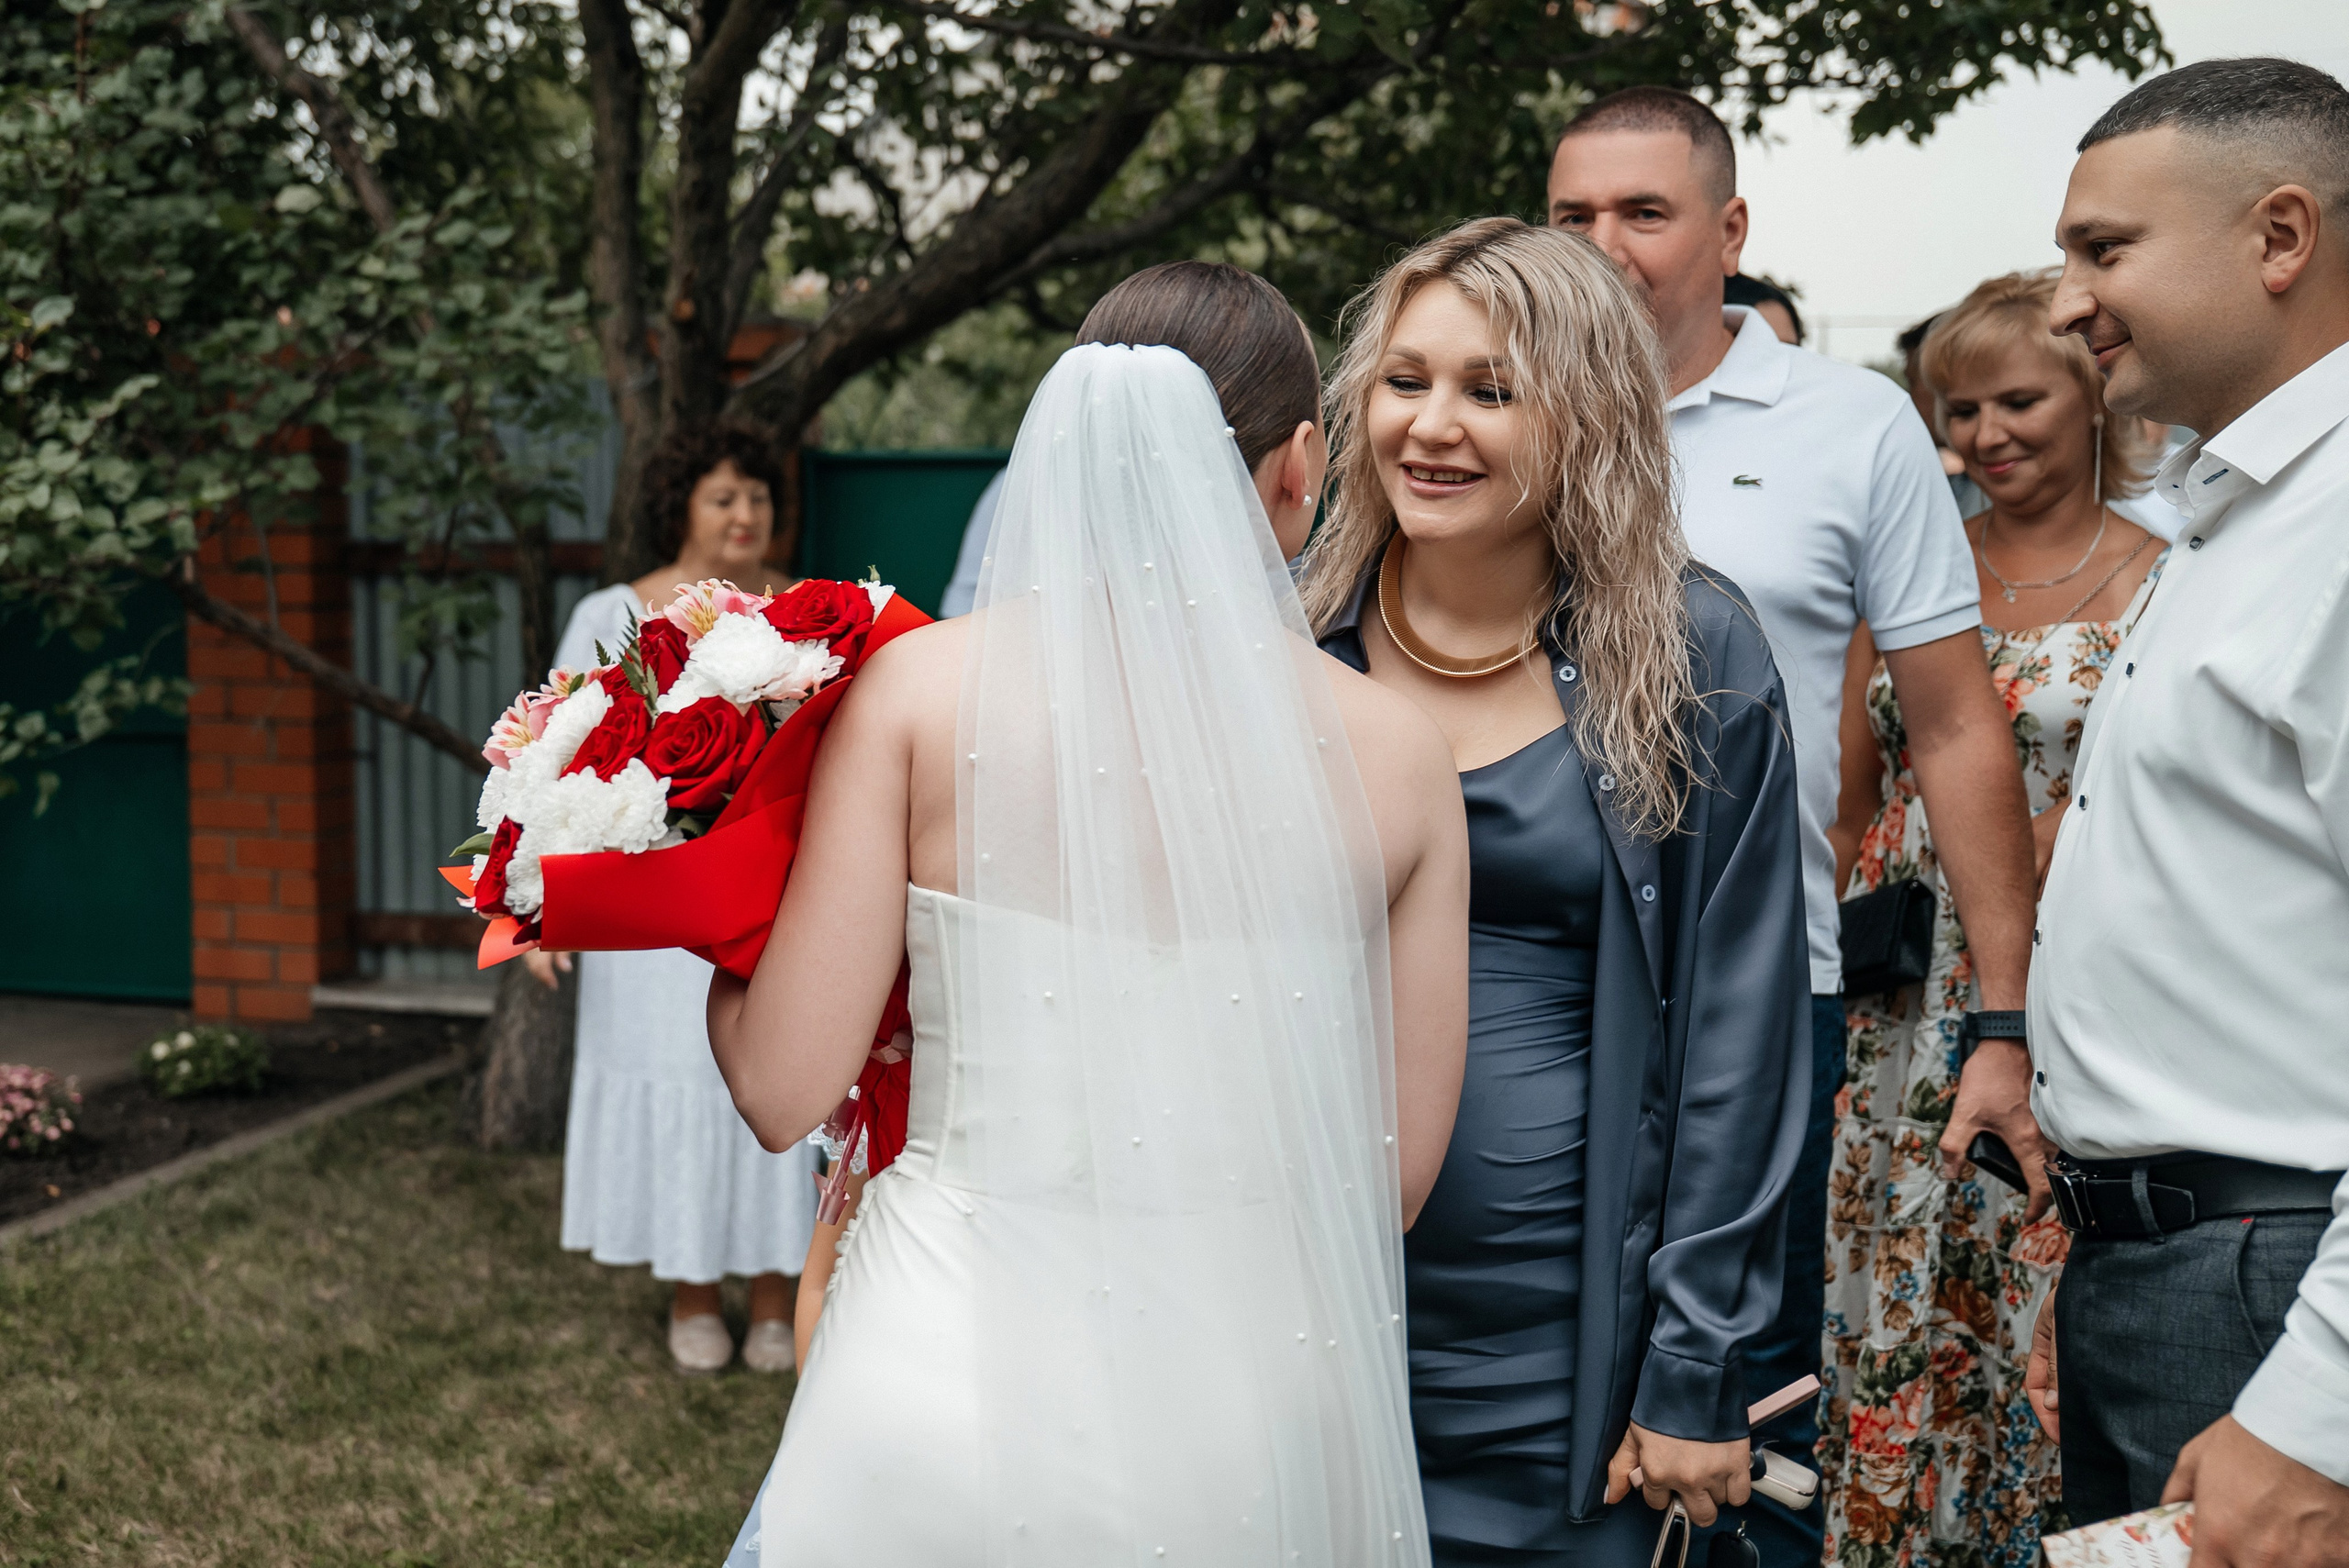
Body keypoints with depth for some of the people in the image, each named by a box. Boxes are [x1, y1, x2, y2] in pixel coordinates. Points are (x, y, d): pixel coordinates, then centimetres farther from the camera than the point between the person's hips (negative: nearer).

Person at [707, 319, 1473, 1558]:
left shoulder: (919, 687, -7)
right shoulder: (1396, 754, -2)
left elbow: (785, 1091, -7)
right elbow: (1396, 1172, 2)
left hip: (950, 1395, -1)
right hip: (1251, 1437, 2)